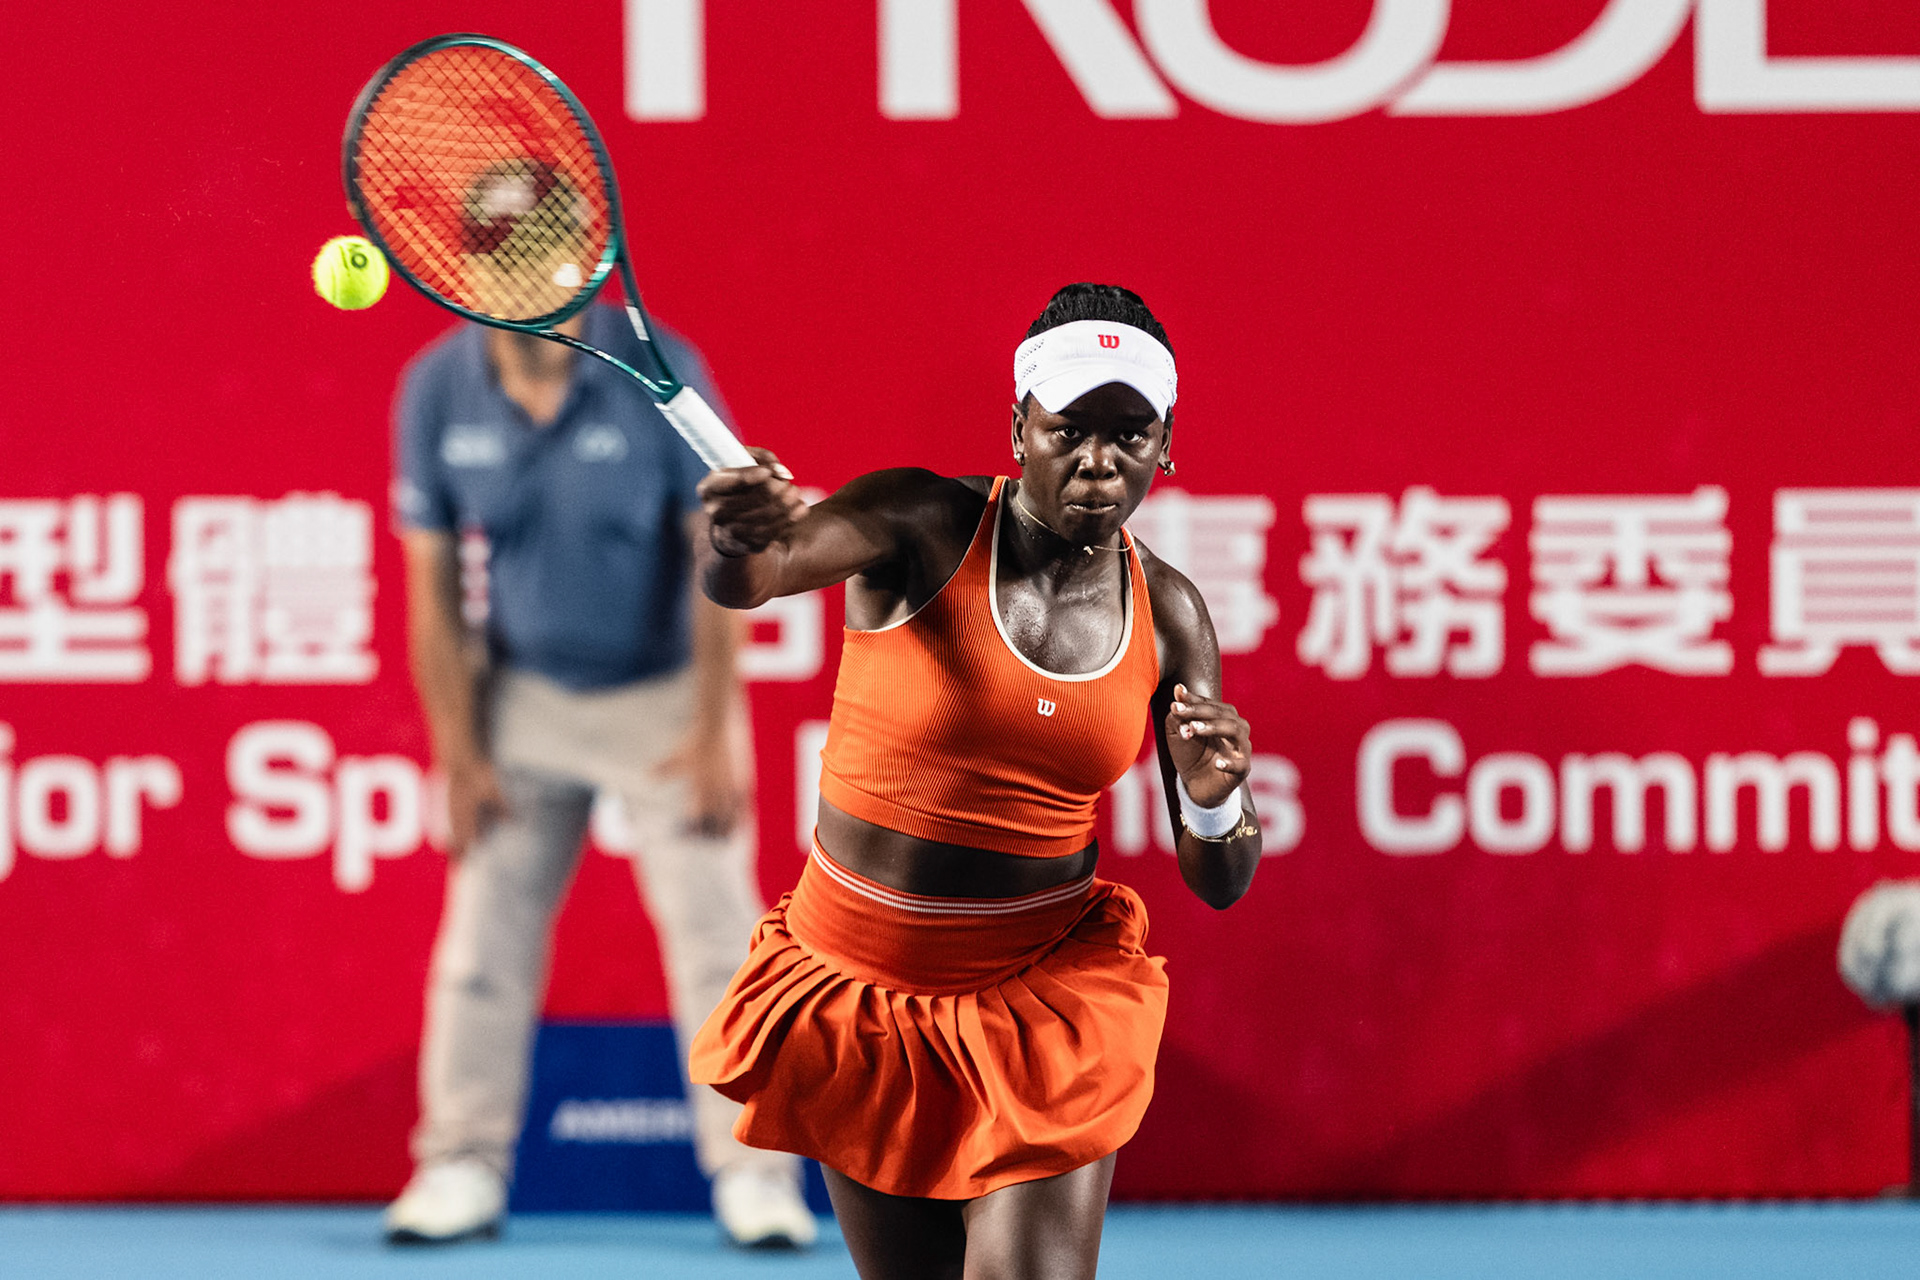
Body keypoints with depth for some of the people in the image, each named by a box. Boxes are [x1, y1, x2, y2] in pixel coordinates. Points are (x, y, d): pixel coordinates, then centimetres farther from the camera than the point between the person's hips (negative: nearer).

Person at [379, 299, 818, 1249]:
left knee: (714, 928, -6)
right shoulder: (435, 392, -11)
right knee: (484, 932, 0)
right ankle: (465, 1170, 8)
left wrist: (713, 732, -15)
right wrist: (458, 753, -3)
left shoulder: (660, 372, -17)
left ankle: (753, 1174, -1)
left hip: (664, 693, -2)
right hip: (524, 694, 2)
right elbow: (432, 583, -3)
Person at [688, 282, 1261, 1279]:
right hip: (862, 987, -1)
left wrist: (1212, 797, -21)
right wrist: (738, 542, -56)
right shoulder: (923, 526, -11)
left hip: (1045, 996, 1)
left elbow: (1219, 884, 2)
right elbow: (743, 580, -32)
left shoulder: (1166, 615, -1)